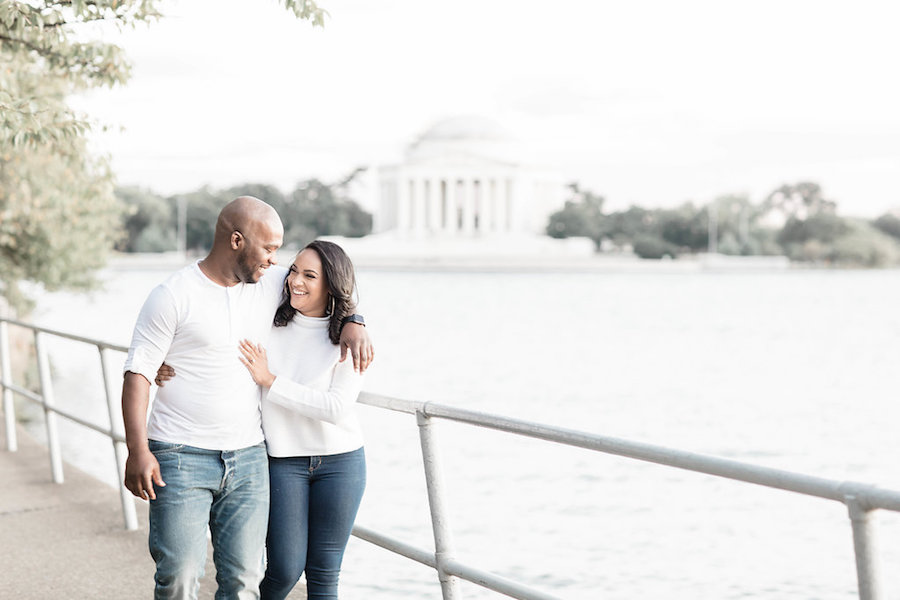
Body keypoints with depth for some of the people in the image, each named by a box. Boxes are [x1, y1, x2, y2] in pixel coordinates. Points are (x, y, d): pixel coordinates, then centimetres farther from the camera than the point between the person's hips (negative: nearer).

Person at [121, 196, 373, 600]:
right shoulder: (173, 295, -7)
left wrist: (352, 322, 3)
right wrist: (138, 452, -15)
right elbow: (138, 374, -8)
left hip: (248, 458, 5)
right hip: (180, 459, -5)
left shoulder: (271, 284, 8)